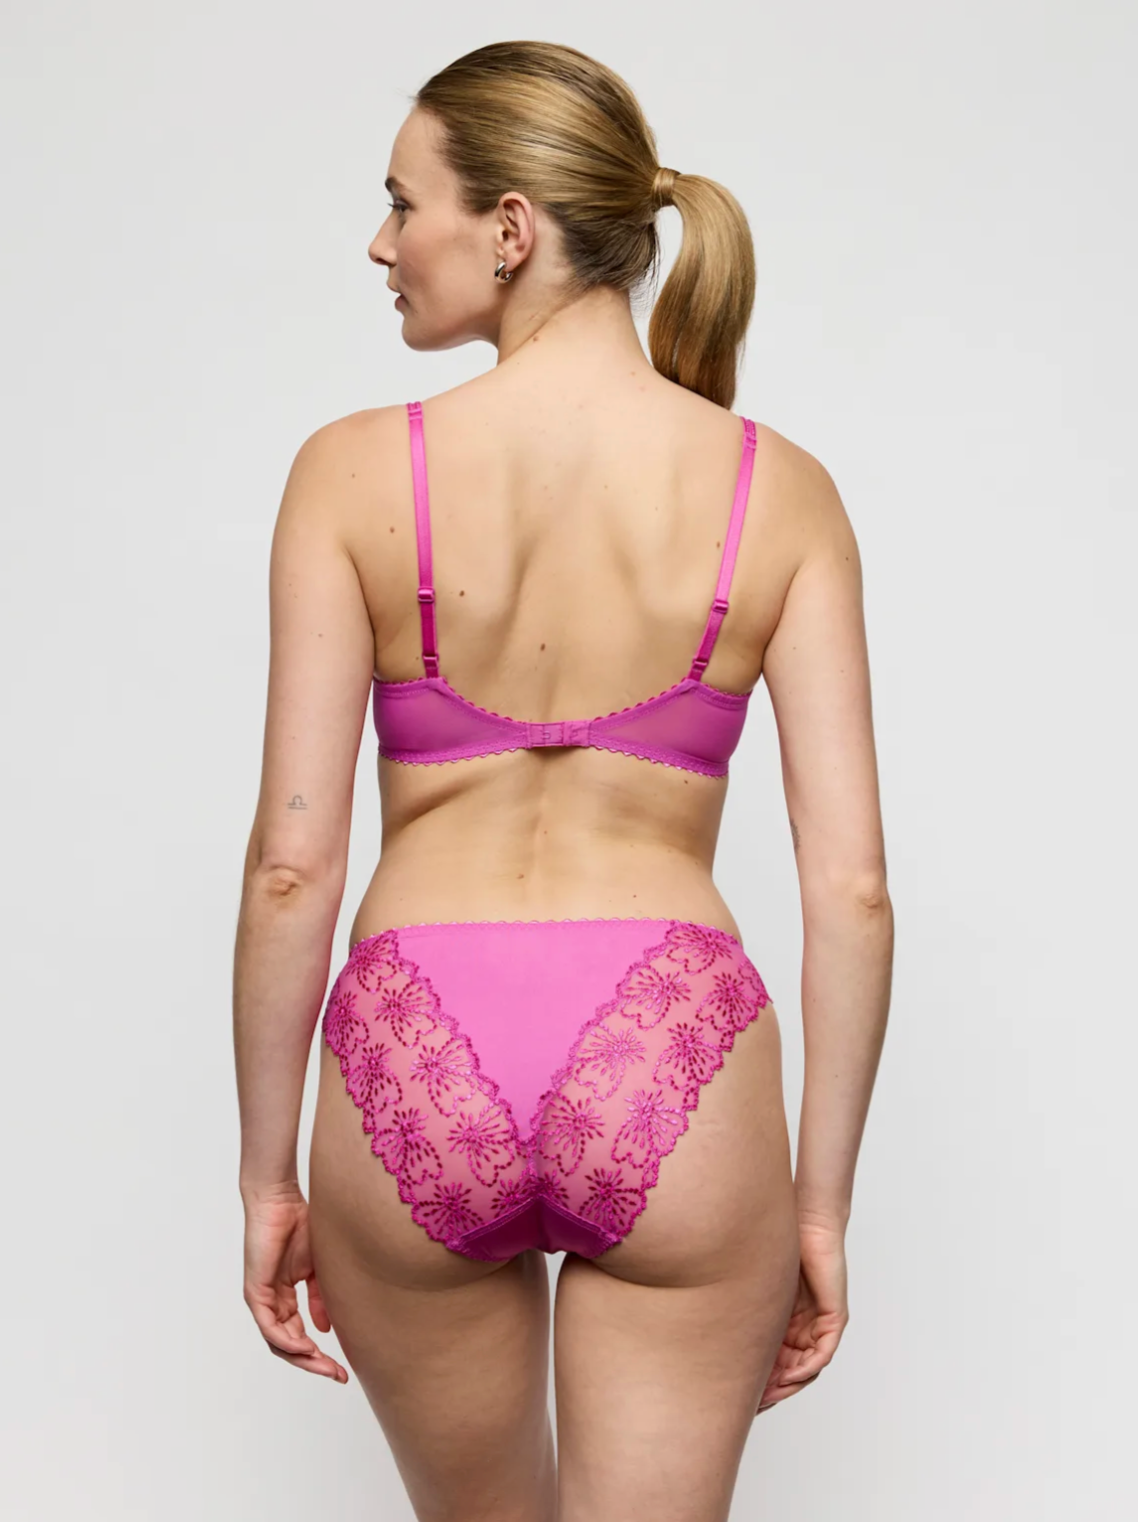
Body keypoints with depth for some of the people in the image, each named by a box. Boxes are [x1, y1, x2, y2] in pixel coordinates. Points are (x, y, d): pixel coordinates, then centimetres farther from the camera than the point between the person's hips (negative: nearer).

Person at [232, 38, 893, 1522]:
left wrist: (268, 1172, 6)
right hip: (673, 1067, 0)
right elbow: (853, 886, -4)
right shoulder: (780, 491, -1)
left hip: (417, 1066, 1)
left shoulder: (353, 472, -4)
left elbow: (292, 863, -5)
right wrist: (822, 1201, 6)